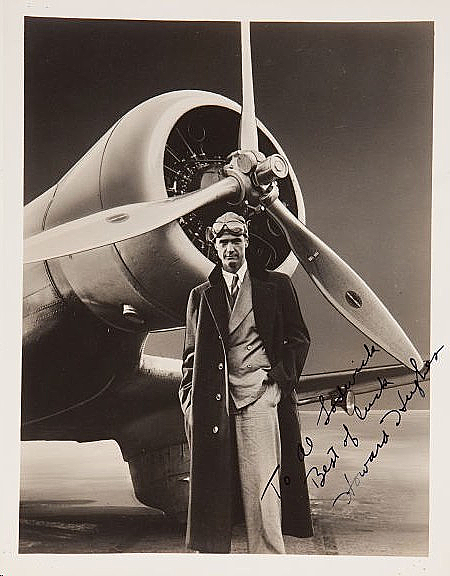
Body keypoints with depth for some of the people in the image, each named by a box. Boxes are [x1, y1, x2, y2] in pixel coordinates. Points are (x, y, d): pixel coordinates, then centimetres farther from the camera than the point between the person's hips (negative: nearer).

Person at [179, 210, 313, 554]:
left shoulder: (276, 285, 11)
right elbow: (191, 354, 17)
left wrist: (280, 378, -2)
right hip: (213, 403, 2)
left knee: (261, 488, -6)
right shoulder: (201, 296, 16)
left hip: (260, 394, -2)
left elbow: (298, 339, 10)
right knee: (211, 490, 2)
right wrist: (190, 397, 5)